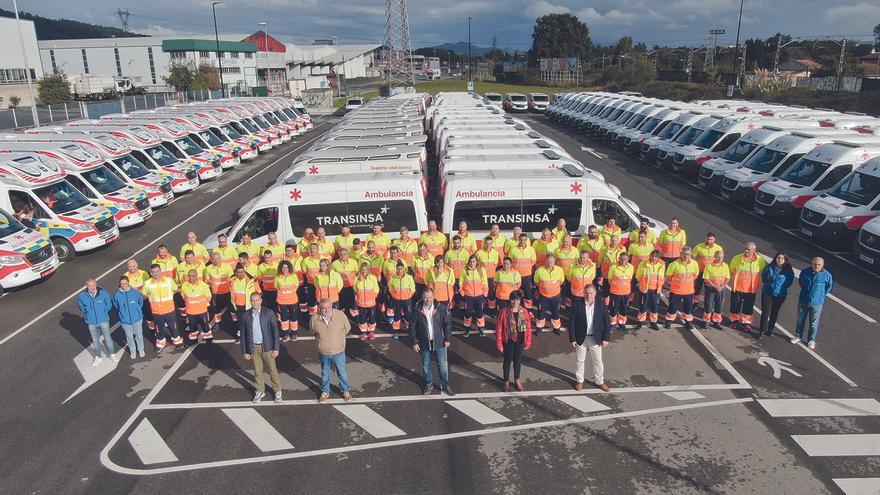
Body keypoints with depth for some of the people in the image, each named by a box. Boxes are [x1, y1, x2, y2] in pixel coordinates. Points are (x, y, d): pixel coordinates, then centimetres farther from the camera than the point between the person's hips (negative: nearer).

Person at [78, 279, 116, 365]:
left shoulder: (103, 293, -17)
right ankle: (97, 356, 32)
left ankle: (111, 354, 27)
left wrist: (103, 312, 3)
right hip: (91, 322, 1)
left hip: (103, 320, -1)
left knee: (108, 337, 8)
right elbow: (81, 306, 10)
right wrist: (87, 314, 9)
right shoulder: (83, 296, -13)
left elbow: (109, 304, -1)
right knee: (95, 339, 16)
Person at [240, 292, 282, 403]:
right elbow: (243, 334, 2)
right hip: (253, 348, 2)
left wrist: (276, 348, -9)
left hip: (266, 346, -2)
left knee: (272, 370, 8)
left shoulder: (269, 313, -10)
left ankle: (277, 390, 25)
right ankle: (260, 391, 33)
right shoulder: (245, 315, -4)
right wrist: (245, 351, 2)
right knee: (257, 371, 15)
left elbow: (275, 331, -7)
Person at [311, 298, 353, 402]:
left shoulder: (340, 315, -19)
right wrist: (322, 340, 6)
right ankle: (325, 391, 43)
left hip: (338, 351, 0)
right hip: (323, 352, 1)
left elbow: (347, 328, 1)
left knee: (342, 373, 17)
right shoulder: (314, 319, -17)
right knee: (325, 373, 21)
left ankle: (345, 390, 40)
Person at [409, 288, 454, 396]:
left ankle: (445, 385, 25)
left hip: (439, 342, -1)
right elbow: (412, 327, -3)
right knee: (426, 365, 15)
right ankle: (429, 384, 35)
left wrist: (447, 339, -1)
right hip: (424, 343, 1)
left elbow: (448, 324, -2)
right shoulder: (416, 310, -11)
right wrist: (414, 342, -3)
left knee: (443, 365, 8)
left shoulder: (441, 308, -11)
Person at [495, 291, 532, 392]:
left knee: (518, 361, 18)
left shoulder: (524, 311, -9)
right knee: (507, 361, 14)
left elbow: (528, 327, -1)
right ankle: (506, 381, 32)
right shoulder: (504, 312, -16)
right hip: (508, 341, -2)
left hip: (520, 341, 2)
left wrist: (528, 342, 1)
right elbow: (499, 328, -11)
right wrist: (499, 344, -9)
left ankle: (517, 380, 39)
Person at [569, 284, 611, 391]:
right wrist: (572, 338, -10)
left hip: (596, 338, 1)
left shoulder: (601, 304, -8)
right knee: (580, 360, 14)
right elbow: (572, 322, -8)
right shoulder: (577, 304, -12)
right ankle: (579, 380, 32)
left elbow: (607, 321, -3)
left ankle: (599, 381, 32)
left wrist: (606, 338, -4)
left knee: (598, 361, 13)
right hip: (581, 338, -1)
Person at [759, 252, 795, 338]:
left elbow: (790, 281, 4)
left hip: (780, 295, 1)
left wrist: (782, 287, -2)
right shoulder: (770, 267, -6)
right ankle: (762, 330, 4)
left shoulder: (788, 270, -7)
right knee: (765, 312, -3)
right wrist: (767, 285, 4)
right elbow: (763, 276, 6)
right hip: (767, 293, -1)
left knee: (774, 313, 14)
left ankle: (770, 329, 28)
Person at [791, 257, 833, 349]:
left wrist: (822, 295, 6)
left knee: (814, 323, 9)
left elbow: (829, 287, 3)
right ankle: (798, 336, 34)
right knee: (800, 320, 17)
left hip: (817, 303, -2)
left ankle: (811, 340, 26)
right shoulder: (805, 271, -9)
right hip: (803, 301, 2)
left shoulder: (827, 275, -15)